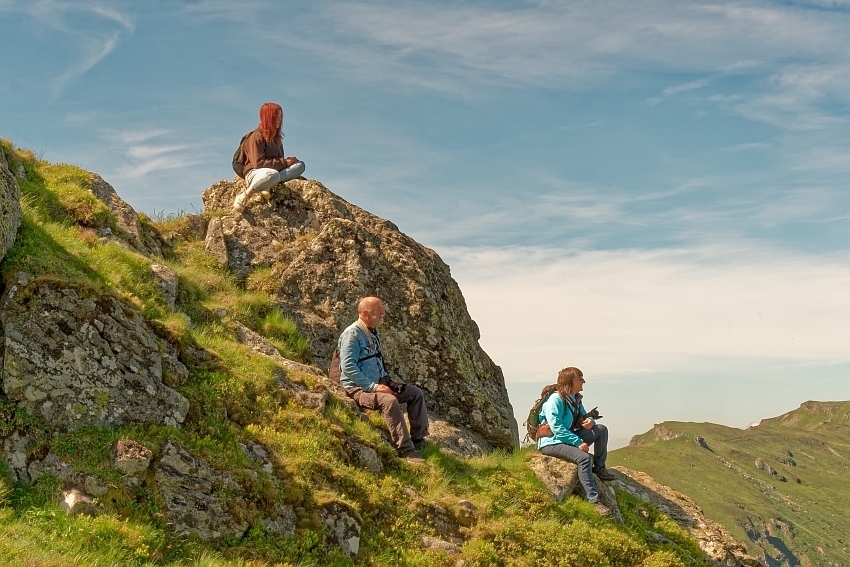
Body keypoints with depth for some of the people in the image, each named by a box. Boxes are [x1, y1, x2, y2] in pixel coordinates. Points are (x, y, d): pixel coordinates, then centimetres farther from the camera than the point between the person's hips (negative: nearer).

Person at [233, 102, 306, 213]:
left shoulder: (276, 137, 17)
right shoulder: (256, 136, -8)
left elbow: (280, 161, 15)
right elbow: (258, 163, -17)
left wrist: (288, 161, -9)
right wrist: (284, 162, -16)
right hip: (254, 173, -8)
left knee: (300, 165, -14)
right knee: (273, 174, -42)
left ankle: (266, 186, -27)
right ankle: (246, 195, -25)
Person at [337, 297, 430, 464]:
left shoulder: (373, 332, 13)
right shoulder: (352, 334, -16)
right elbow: (348, 367, -24)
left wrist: (386, 380, 11)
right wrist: (372, 386, -27)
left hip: (377, 383, 10)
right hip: (358, 388, -10)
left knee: (415, 393, 3)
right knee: (389, 400, -35)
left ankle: (418, 439, 7)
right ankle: (405, 450, -31)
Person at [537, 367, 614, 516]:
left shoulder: (575, 399, 10)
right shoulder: (556, 399, -17)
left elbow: (584, 417, 20)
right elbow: (556, 428, -25)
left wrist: (589, 421, -7)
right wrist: (579, 442, -27)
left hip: (569, 437, 9)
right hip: (551, 442, -9)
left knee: (601, 429, -3)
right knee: (584, 458, -31)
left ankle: (599, 467, 5)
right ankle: (593, 501, -29)